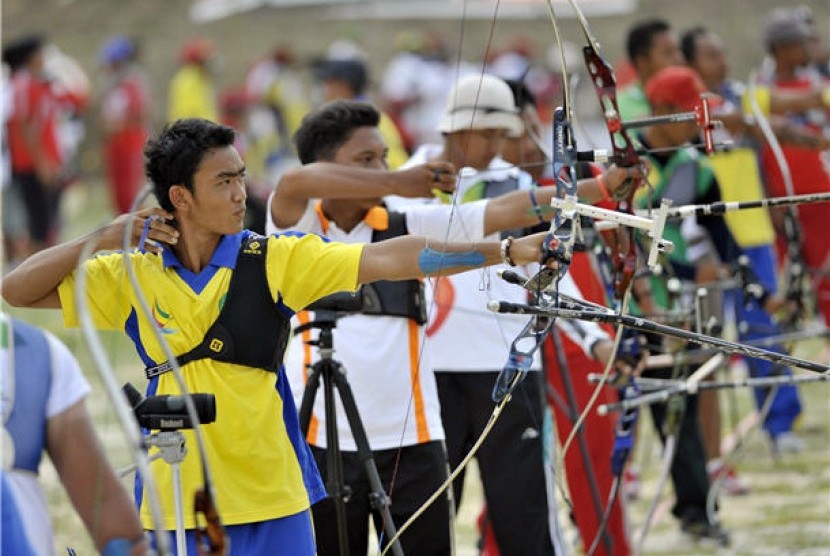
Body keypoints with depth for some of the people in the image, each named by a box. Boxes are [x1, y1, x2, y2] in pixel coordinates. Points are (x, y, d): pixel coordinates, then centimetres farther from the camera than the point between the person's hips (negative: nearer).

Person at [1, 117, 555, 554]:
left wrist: (508, 250, -18)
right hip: (176, 504, 0)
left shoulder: (273, 260, -1)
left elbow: (388, 260, -9)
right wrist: (103, 239, -7)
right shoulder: (131, 273, 2)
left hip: (274, 504, 0)